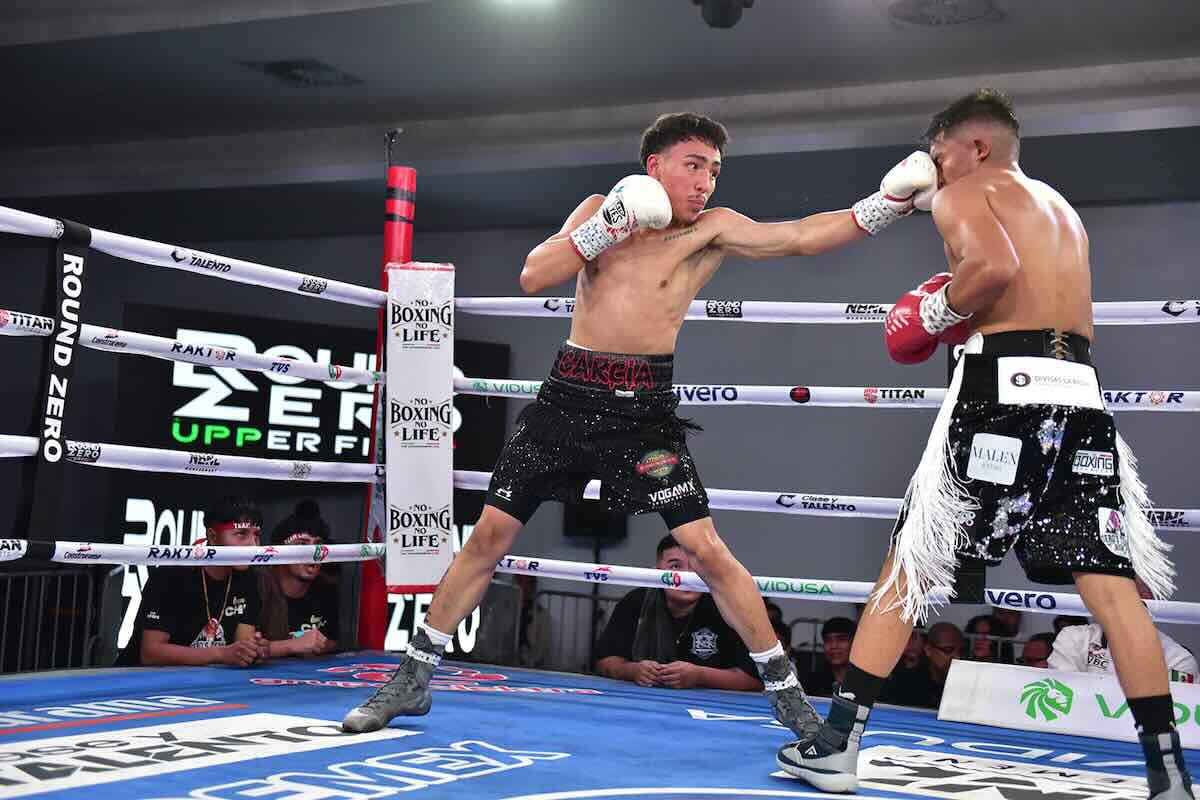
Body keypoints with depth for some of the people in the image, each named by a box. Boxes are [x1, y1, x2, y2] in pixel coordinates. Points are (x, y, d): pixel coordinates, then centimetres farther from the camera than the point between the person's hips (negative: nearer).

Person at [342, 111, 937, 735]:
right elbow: (533, 277, -6)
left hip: (643, 408, -2)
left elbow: (801, 237, -14)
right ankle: (414, 676, 20)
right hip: (568, 395, 2)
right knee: (489, 536, 5)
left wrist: (892, 199, -24)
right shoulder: (600, 209, 6)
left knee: (707, 549, -8)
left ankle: (785, 691, 8)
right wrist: (609, 225, -17)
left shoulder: (712, 229, -2)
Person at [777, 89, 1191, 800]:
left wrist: (938, 315, -1)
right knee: (1111, 584, 4)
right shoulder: (1061, 208, 29)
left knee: (908, 568, 2)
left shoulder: (963, 194, 6)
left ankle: (838, 743, 6)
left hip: (1006, 386, -6)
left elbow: (995, 266, -17)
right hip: (1080, 393, 6)